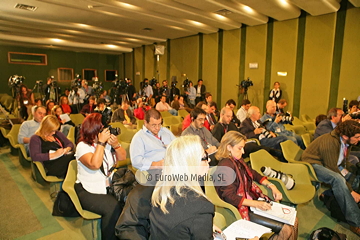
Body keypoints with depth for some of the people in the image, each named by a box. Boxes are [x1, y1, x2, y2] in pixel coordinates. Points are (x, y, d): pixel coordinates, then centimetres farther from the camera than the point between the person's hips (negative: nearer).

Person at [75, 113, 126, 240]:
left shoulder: (108, 141, 3)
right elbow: (95, 165, -28)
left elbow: (122, 158, 5)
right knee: (113, 208, -28)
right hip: (89, 192, -5)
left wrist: (116, 145, -13)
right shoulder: (83, 146, -12)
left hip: (109, 186, 5)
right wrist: (101, 142, -25)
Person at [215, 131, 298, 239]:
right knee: (286, 229, -14)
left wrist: (271, 186, 6)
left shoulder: (238, 161, 7)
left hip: (252, 200, 9)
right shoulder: (225, 166, -20)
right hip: (242, 210, -9)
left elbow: (253, 174, 20)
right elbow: (230, 197, -22)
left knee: (293, 220, 2)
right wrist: (256, 204, -24)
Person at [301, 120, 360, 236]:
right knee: (338, 179, -34)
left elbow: (345, 162, 14)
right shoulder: (330, 142, -27)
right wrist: (350, 190, -25)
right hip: (313, 164, -10)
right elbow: (333, 170, -28)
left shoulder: (345, 141, 2)